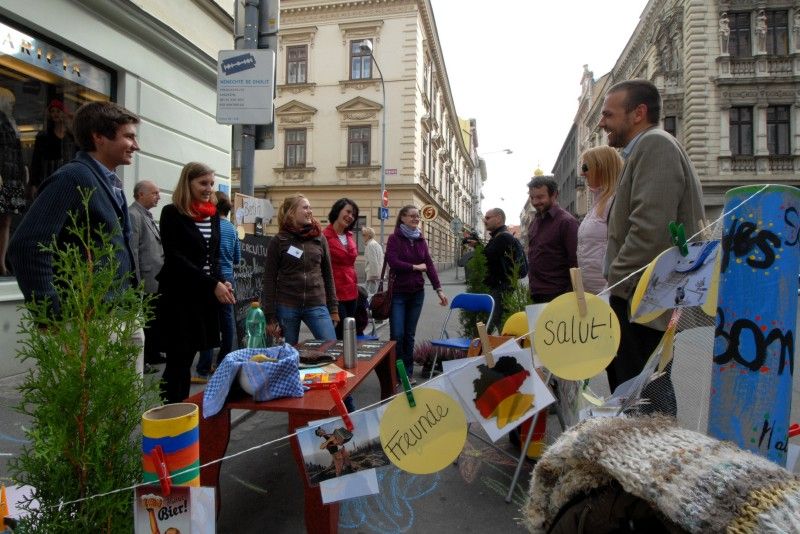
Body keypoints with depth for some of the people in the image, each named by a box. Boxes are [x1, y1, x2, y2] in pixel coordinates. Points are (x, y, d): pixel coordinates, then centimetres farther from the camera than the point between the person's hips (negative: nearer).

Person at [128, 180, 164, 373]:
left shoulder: (147, 215, 17)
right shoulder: (133, 214, -12)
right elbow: (132, 250, -18)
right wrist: (137, 282, -20)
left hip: (156, 281, 9)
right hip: (146, 282, -9)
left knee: (154, 320, 18)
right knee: (144, 322, 0)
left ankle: (153, 355, 30)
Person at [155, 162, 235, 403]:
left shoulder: (213, 214, 13)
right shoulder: (172, 213, -6)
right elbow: (175, 258, -13)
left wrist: (221, 282, -1)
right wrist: (213, 284, -19)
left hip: (204, 296, 6)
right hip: (178, 296, -5)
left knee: (187, 359, 10)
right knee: (178, 361, -3)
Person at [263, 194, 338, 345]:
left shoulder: (319, 238, 6)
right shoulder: (278, 241, -2)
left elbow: (328, 274, 10)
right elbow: (270, 279, -1)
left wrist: (333, 307, 7)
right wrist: (270, 316, -4)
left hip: (317, 305, 2)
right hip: (286, 307, -1)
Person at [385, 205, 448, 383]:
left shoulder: (421, 240, 9)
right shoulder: (394, 238, -6)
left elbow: (429, 264, 4)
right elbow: (393, 262, -18)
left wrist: (439, 289, -2)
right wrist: (416, 267, -9)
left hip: (417, 293, 4)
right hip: (398, 293, -4)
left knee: (410, 334, 11)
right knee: (397, 335, -4)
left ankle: (408, 372, 22)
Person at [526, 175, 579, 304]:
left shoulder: (567, 222, -10)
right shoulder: (534, 221, 12)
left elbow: (575, 263, -14)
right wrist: (532, 286, 13)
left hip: (556, 296, -7)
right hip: (536, 295, 7)